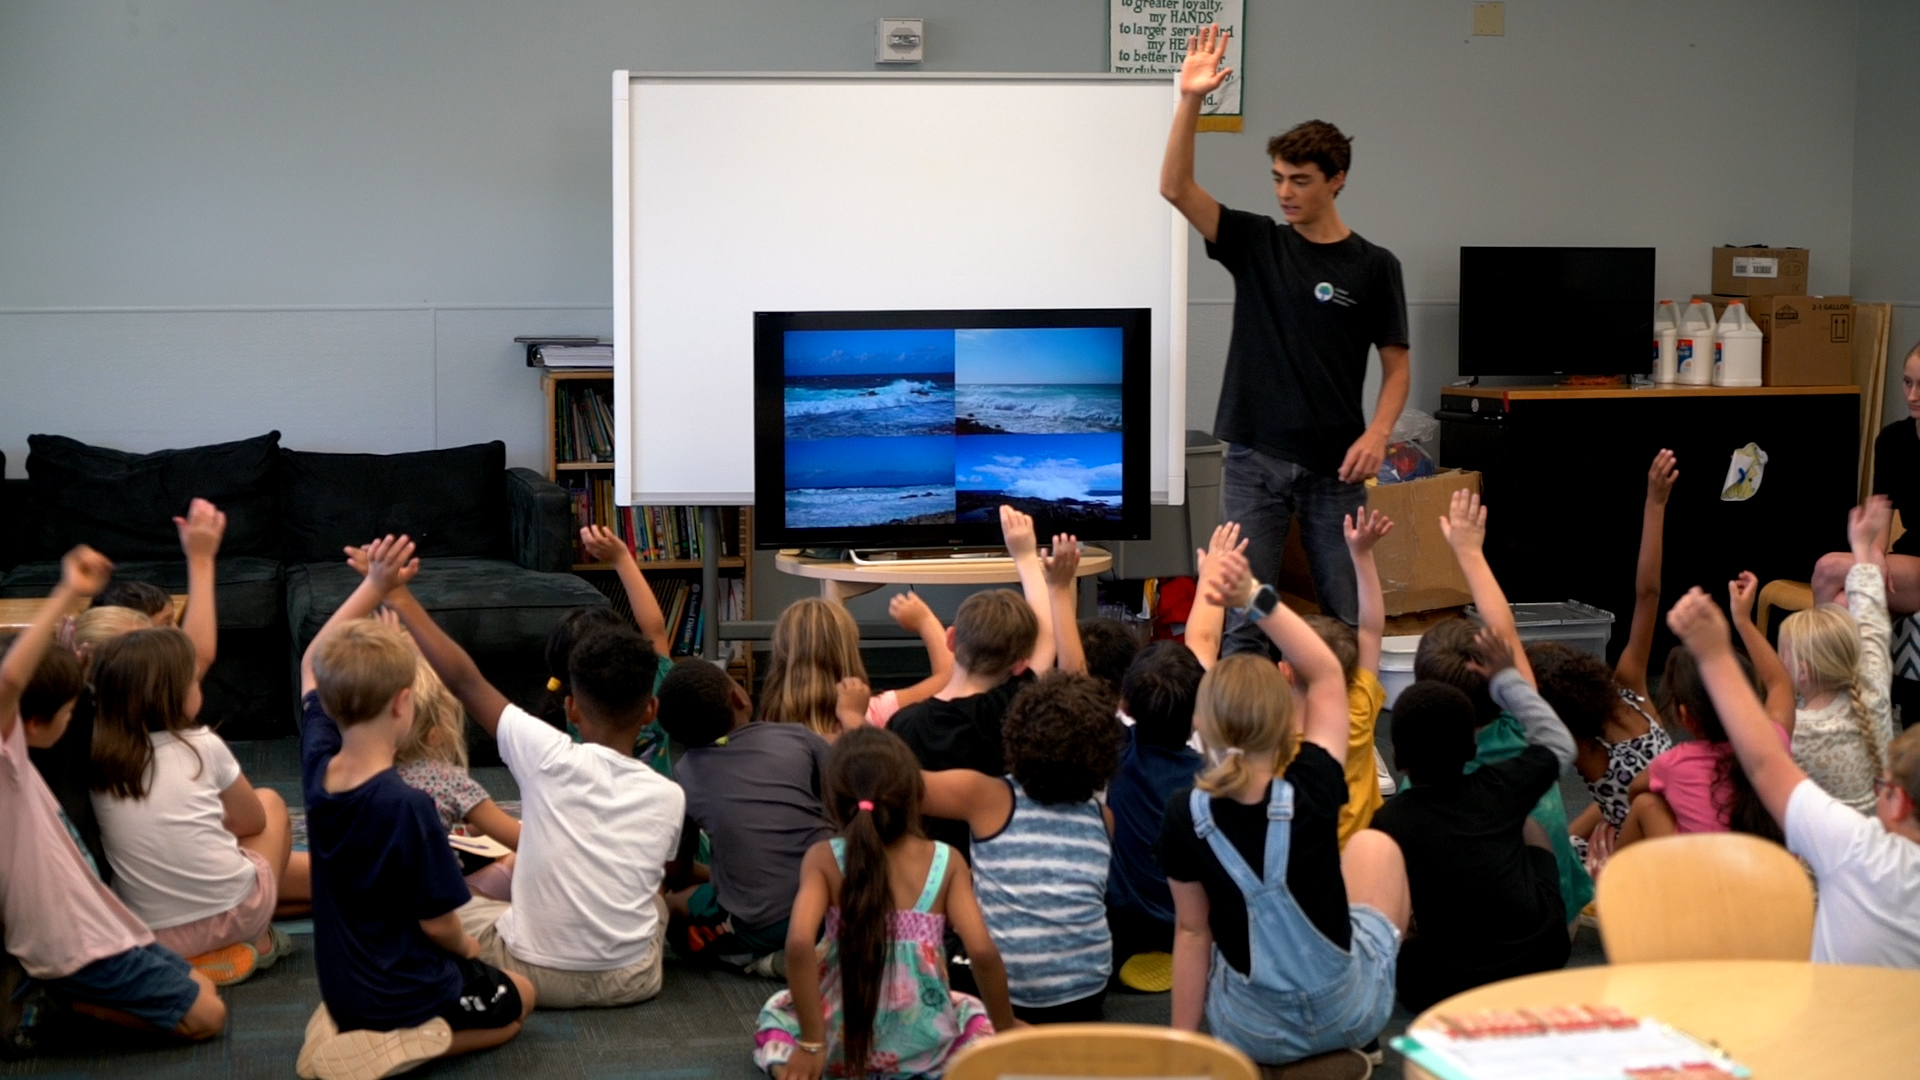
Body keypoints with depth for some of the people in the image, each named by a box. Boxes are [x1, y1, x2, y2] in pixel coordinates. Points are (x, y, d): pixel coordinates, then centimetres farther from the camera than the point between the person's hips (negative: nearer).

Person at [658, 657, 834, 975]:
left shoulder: (685, 775, 4)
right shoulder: (797, 737, 2)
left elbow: (677, 870, 15)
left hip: (757, 931, -1)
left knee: (672, 904, 22)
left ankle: (763, 959, 2)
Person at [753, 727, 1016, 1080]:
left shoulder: (823, 859, -8)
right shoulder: (946, 861, -6)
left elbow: (800, 943, -23)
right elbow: (983, 952, -14)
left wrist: (811, 1044, -16)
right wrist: (1007, 1033, 1)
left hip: (843, 1043, 0)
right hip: (924, 1044, 0)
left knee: (775, 1010, 33)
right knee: (978, 1012, 34)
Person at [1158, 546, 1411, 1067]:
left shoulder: (1185, 815, -19)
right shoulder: (1314, 789, -23)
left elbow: (1191, 930, -10)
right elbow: (1326, 674, -10)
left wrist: (1182, 1042, 0)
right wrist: (1256, 598, -15)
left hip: (1251, 1034, 1)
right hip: (1351, 1016, -1)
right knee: (1375, 843, 25)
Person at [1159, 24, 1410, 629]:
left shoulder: (1373, 266, 1)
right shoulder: (1255, 245, 4)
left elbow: (1397, 365, 2)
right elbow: (1176, 189, -6)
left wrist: (1377, 432, -15)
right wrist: (1190, 100, -16)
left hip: (1334, 465, -1)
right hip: (1254, 459, 1)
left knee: (1349, 613, 2)